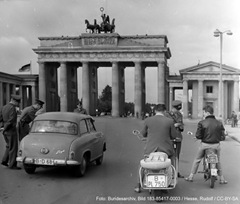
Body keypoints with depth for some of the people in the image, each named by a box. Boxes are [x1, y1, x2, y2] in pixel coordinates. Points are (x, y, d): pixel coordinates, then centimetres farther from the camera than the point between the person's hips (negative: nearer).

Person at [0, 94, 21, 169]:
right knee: (13, 148, 1)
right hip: (11, 131, -9)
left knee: (9, 146, 22)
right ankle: (12, 164, 6)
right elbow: (11, 121, -24)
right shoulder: (12, 109, -18)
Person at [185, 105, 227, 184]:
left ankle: (191, 177, 22)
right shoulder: (219, 123, -3)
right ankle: (222, 179, 24)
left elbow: (198, 136, -11)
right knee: (218, 161, 23)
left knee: (197, 160, 16)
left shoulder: (202, 123, -11)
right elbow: (222, 136, -2)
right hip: (216, 145, 2)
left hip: (205, 144, -2)